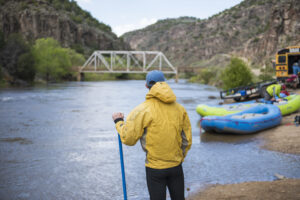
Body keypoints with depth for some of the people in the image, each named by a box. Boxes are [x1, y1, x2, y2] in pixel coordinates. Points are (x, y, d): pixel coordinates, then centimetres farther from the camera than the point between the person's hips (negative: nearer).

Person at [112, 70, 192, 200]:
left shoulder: (142, 110, -14)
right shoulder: (180, 108, 0)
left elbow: (128, 139, -10)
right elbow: (187, 140, 6)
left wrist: (118, 122, 7)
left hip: (155, 168, -4)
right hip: (176, 166, 4)